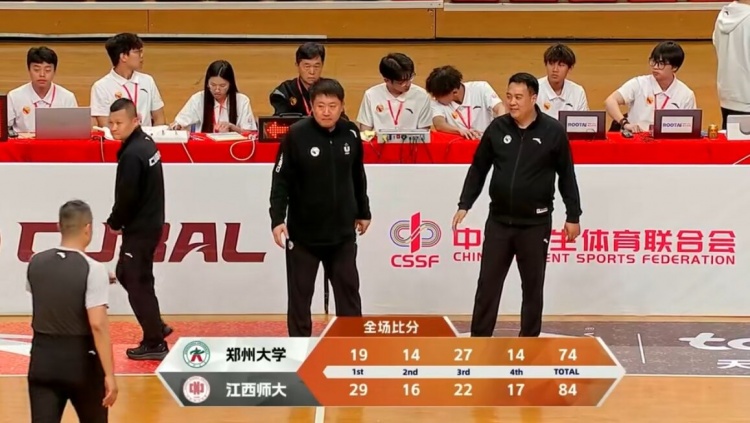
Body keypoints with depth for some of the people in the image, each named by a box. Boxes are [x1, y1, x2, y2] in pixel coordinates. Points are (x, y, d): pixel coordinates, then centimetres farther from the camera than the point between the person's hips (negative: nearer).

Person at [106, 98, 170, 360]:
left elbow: (127, 196, -23)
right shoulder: (146, 143, 8)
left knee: (138, 283, 0)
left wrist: (115, 223, -5)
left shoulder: (132, 154, -23)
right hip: (149, 222, 10)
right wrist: (119, 222, 9)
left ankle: (154, 343, 8)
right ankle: (156, 327, 27)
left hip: (139, 228, -10)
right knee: (126, 275, 21)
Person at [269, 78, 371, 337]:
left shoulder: (351, 134, -1)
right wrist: (277, 219, -19)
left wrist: (363, 212, 19)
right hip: (303, 232, -3)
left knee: (349, 290, 9)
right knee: (300, 294, 6)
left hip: (343, 231, 3)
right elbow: (281, 180, -12)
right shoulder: (296, 135, -14)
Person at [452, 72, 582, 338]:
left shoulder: (553, 131, -6)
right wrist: (464, 205, 3)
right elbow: (478, 169, 8)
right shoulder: (497, 128, 0)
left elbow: (567, 176, 0)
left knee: (533, 286, 8)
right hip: (498, 221, 2)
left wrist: (573, 216, 0)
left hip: (535, 223, -2)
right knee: (488, 283, 3)